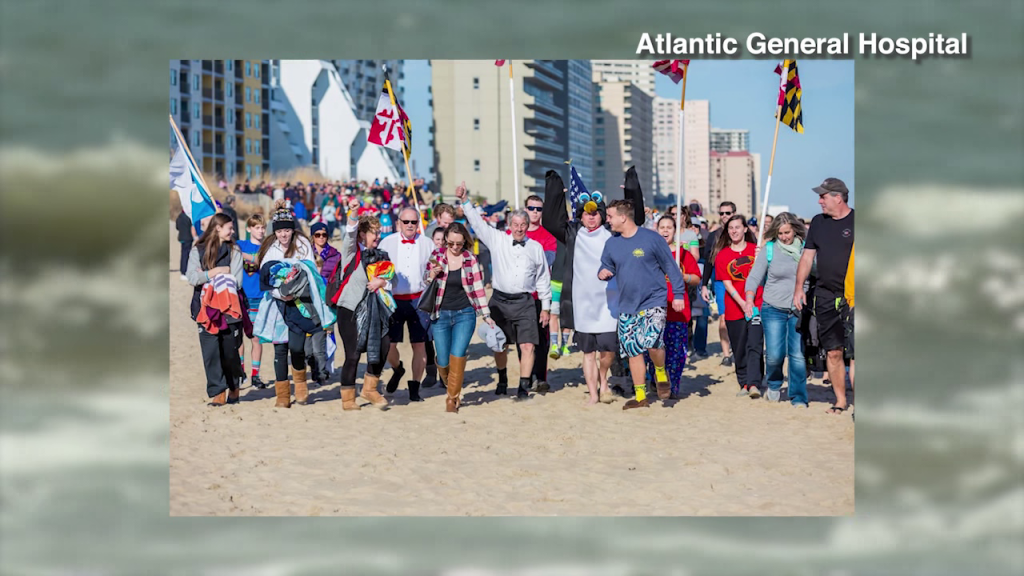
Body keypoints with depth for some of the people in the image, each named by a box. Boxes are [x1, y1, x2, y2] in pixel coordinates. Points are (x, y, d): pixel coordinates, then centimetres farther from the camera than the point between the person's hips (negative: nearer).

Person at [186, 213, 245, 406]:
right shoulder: (198, 250, 7)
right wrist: (219, 271, -10)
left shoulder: (234, 251, 6)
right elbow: (192, 277, -5)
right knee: (210, 351, -6)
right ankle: (218, 392, -2)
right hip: (205, 308, 0)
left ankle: (234, 388, 23)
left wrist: (207, 277, -7)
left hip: (229, 308, 0)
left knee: (230, 351, 3)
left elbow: (236, 281, -5)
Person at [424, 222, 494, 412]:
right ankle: (448, 383, 34)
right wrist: (432, 275, -15)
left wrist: (486, 315, 3)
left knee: (458, 355, -14)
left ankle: (452, 399, -3)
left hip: (465, 314, -1)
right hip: (441, 315, 1)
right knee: (443, 361, 1)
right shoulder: (436, 256, 0)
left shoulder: (470, 260, 0)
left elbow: (478, 289, 5)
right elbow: (426, 284, 7)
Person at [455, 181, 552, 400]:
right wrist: (465, 201, -8)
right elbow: (478, 223, 1)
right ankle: (502, 381, 31)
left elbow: (543, 279, 12)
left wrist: (546, 307, 11)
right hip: (500, 301, 0)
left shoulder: (536, 247, 6)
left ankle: (524, 386, -1)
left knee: (528, 346, -9)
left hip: (524, 302, 0)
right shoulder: (498, 240, 3)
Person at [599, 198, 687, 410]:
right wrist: (602, 274, -8)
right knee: (633, 351, 7)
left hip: (654, 301, -5)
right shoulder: (611, 243, 4)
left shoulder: (651, 238, -8)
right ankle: (640, 396, 19)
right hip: (627, 306, 5)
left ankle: (661, 374, 10)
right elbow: (606, 267, 16)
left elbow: (670, 267, -3)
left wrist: (678, 294, -4)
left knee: (652, 342, -21)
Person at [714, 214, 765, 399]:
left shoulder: (756, 249, 5)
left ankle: (754, 384, -16)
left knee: (754, 345, -12)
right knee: (739, 349, 8)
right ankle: (744, 384, 19)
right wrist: (743, 303, -13)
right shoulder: (722, 255, 6)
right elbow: (727, 284, -1)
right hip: (734, 309, 2)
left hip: (756, 305, -2)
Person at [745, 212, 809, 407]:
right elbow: (754, 277, 1)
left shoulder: (805, 248, 2)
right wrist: (749, 300, -11)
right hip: (773, 309, -1)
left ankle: (798, 398, 7)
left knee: (798, 354, -5)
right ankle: (774, 386, 24)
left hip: (799, 310, 1)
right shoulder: (769, 249, 0)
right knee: (774, 354, -6)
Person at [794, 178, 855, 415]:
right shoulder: (818, 222, 13)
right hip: (825, 296, 5)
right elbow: (807, 256, 17)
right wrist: (799, 287, 8)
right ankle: (840, 400, 16)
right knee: (833, 351, 6)